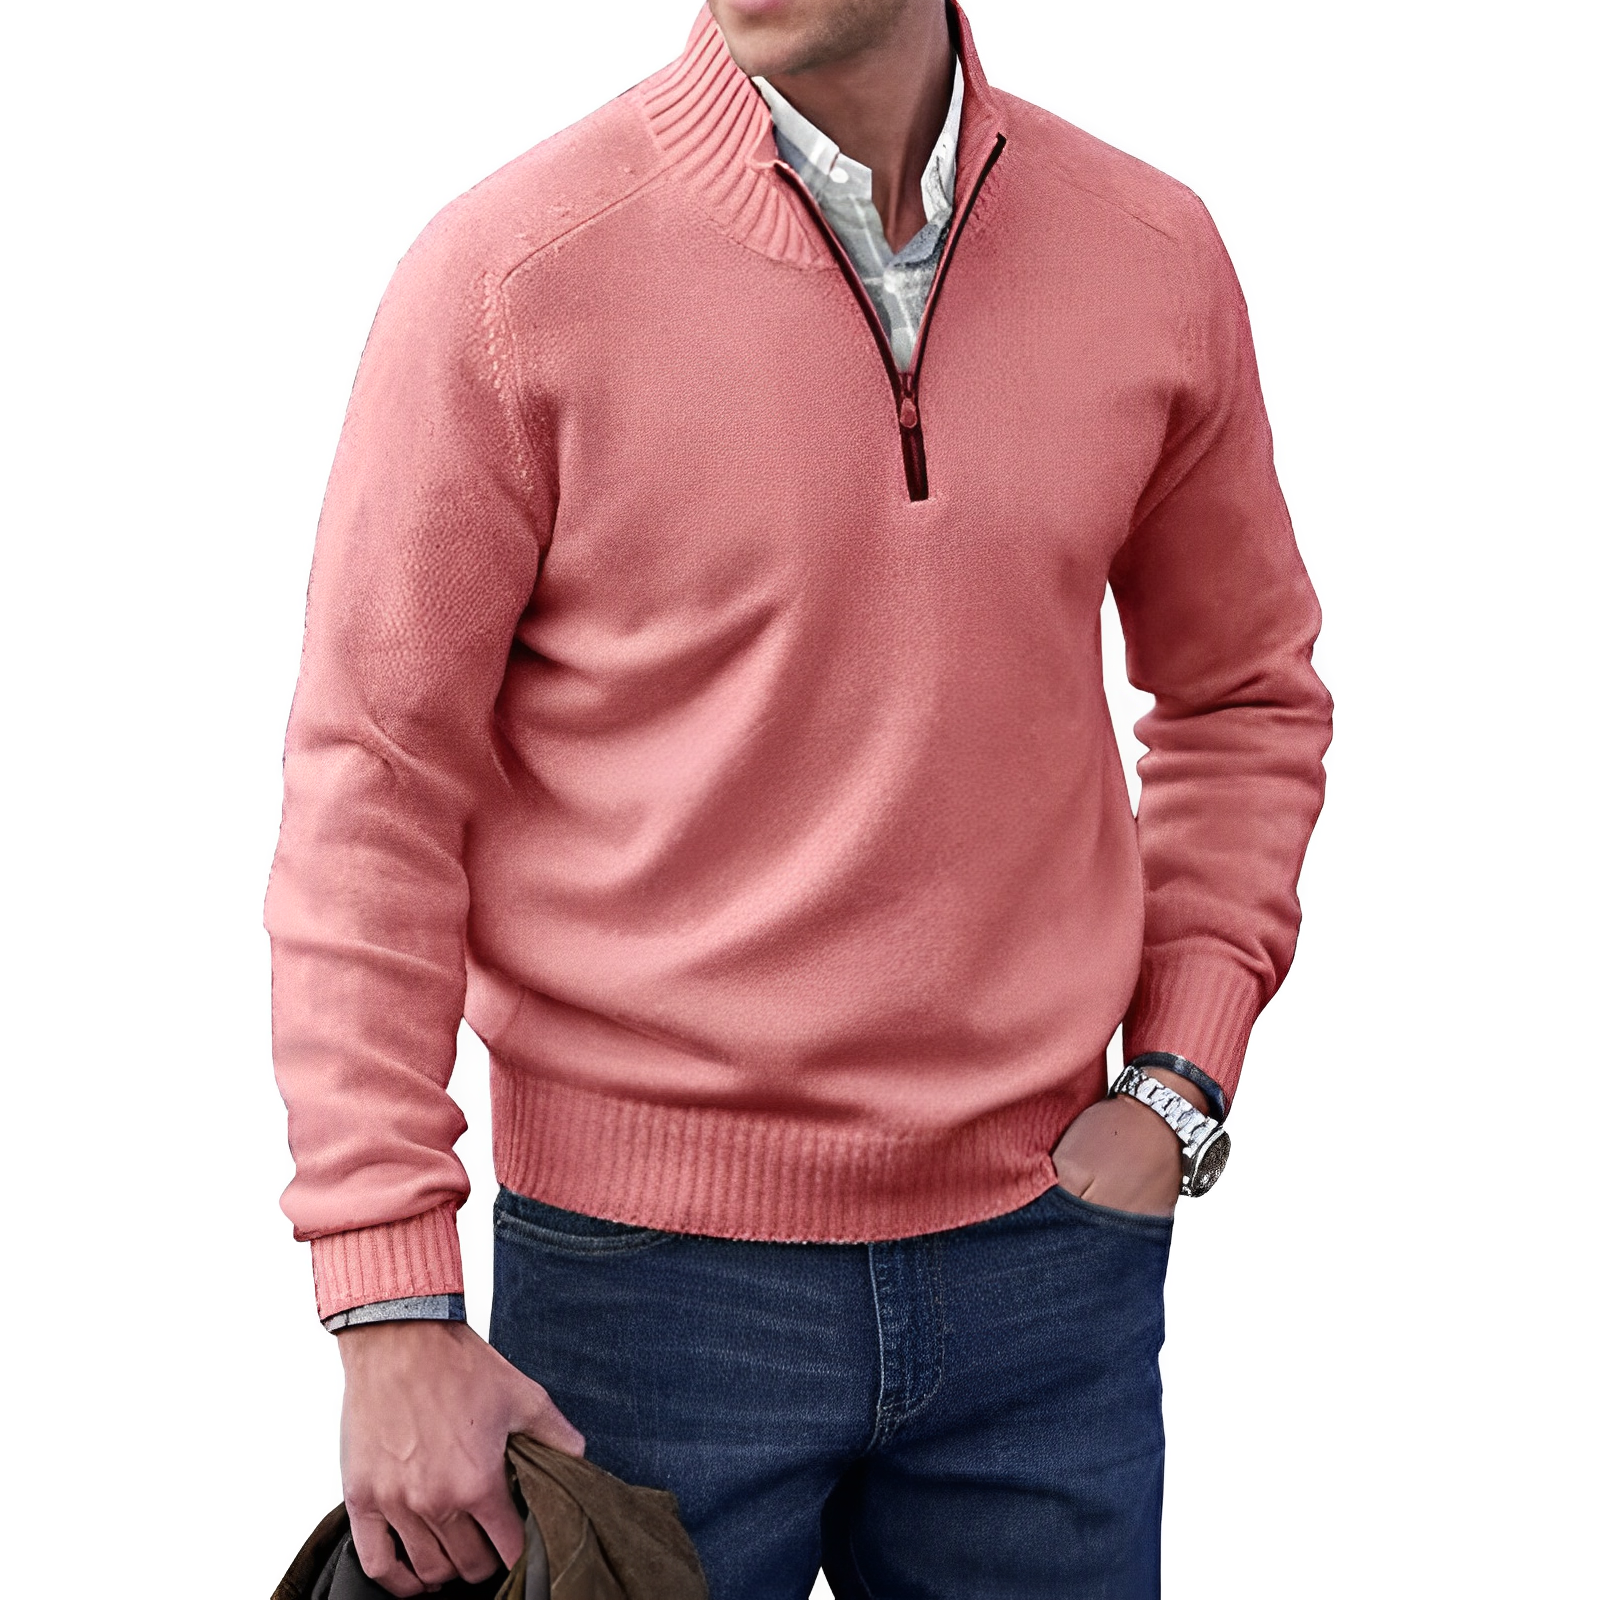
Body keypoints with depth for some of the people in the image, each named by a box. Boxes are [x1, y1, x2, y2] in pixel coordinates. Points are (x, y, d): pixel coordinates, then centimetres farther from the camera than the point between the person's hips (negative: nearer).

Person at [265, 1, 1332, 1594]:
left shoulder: (1154, 255, 1)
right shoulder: (512, 270, -9)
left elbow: (1247, 695, 15)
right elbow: (370, 791, -8)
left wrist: (1179, 1081, 4)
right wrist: (391, 1305, -11)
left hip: (1044, 1241, 3)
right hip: (648, 1267, -3)